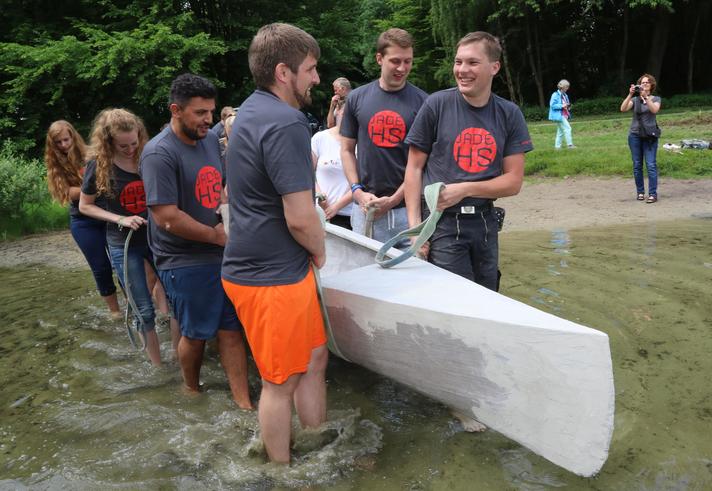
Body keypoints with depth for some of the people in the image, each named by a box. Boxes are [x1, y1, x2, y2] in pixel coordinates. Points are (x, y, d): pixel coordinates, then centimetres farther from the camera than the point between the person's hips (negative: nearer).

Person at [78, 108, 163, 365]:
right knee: (144, 310, 5)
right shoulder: (99, 166, -10)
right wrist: (120, 219, -14)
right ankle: (157, 364, 23)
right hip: (123, 244, -2)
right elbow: (85, 206, -1)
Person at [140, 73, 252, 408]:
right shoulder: (160, 154, -18)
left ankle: (244, 403, 19)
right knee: (196, 334, 11)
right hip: (185, 263, -6)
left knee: (231, 329, 9)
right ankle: (191, 389, 39)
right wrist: (215, 235, -13)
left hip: (220, 254, 6)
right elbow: (168, 218, -23)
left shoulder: (210, 139, 5)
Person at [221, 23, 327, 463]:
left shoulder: (253, 110, 11)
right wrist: (320, 251, -5)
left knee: (314, 359, 20)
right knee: (281, 383, 7)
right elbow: (300, 217, -24)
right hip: (272, 277, -10)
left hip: (259, 262, 10)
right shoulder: (286, 123, -22)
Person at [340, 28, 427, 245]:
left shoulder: (422, 102, 0)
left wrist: (394, 199, -8)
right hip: (365, 207, 2)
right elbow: (347, 150, 11)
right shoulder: (357, 98, 6)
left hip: (407, 206, -1)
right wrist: (357, 191, -3)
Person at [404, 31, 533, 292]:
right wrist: (414, 224, -11)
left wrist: (465, 189, -14)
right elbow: (414, 168, -3)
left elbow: (513, 182, 1)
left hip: (485, 223, 4)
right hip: (442, 222, -3)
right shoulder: (437, 105, -5)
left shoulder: (509, 114, 3)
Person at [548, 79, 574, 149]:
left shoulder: (565, 95, 15)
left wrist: (568, 107, 4)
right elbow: (552, 105, -16)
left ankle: (557, 145, 16)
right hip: (559, 116, -9)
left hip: (564, 115, 9)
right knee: (567, 128, -13)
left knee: (560, 131, 11)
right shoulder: (555, 95, -11)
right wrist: (562, 106, -22)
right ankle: (569, 144, -9)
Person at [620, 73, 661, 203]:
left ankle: (653, 193, -8)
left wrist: (645, 96, -22)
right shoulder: (634, 99, 8)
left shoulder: (656, 99, 6)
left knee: (651, 165, -8)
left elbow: (654, 110, -15)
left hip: (650, 136, -2)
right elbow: (623, 109, -10)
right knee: (637, 165, 4)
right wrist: (630, 94, -20)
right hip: (635, 135, 2)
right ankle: (640, 192, 13)